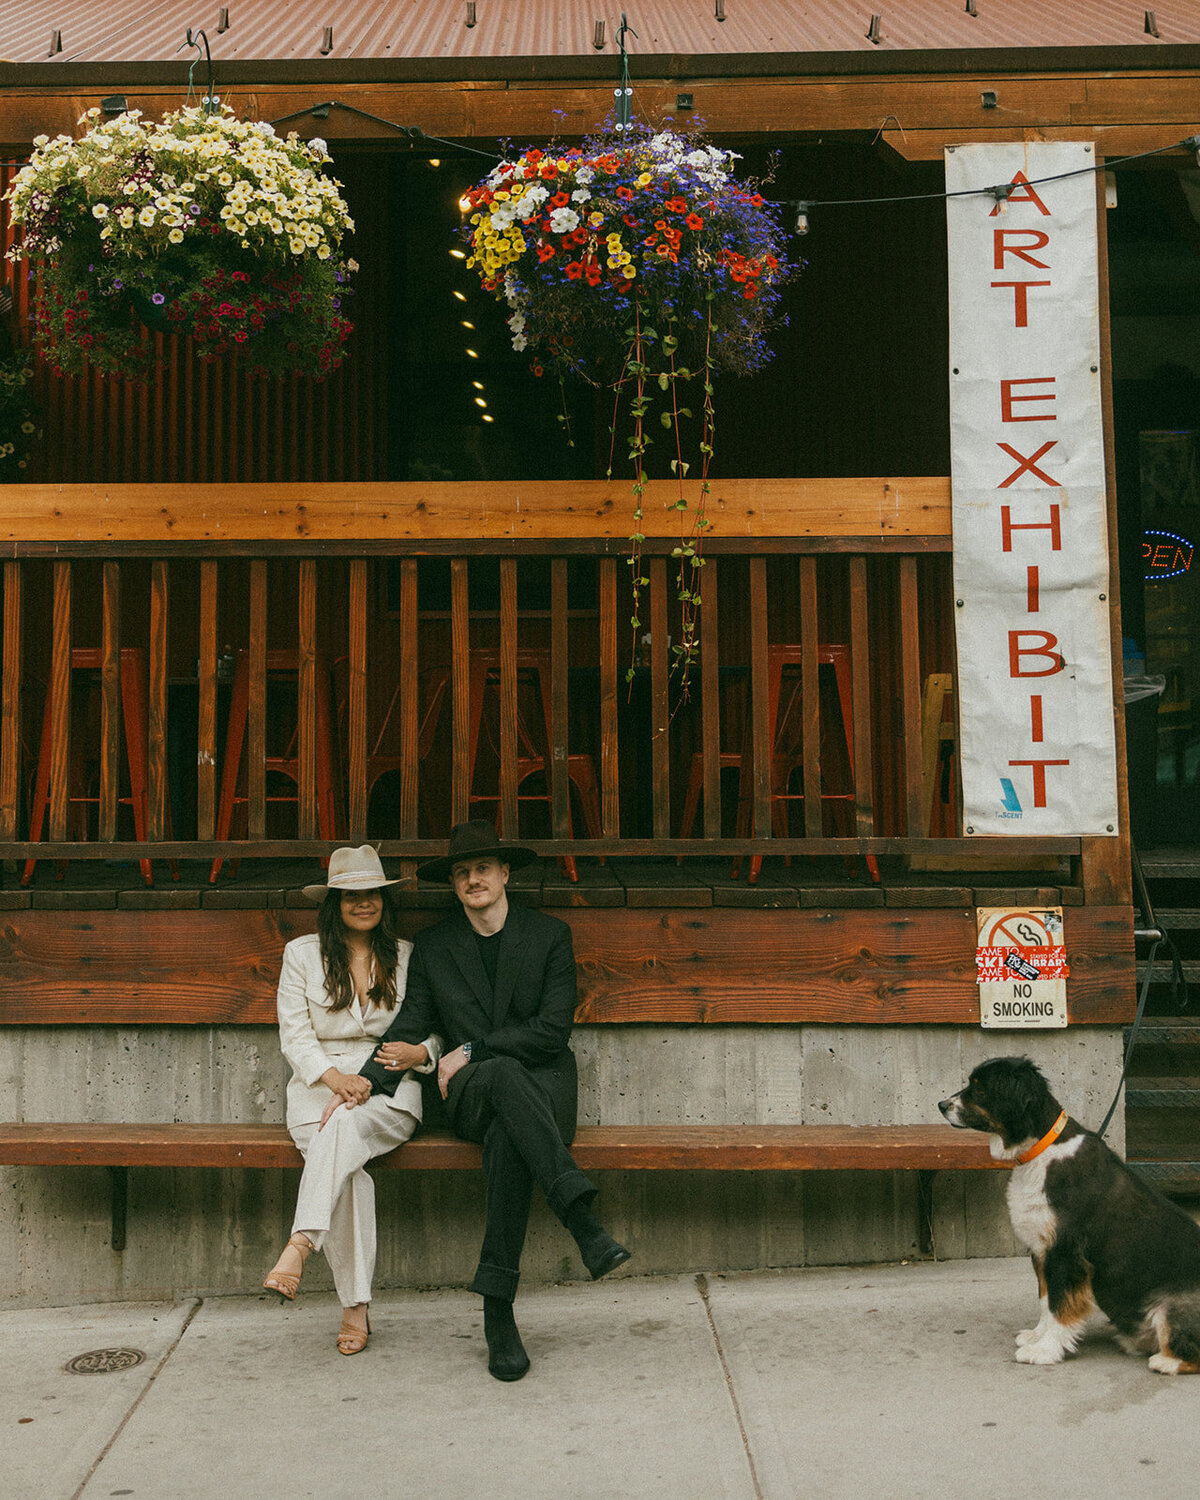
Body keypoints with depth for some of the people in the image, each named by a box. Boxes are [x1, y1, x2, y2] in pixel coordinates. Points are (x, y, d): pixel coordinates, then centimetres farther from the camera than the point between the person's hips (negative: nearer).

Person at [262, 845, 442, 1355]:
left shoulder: (408, 957, 13)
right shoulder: (302, 954, 10)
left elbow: (435, 1032, 15)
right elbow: (295, 1036, 4)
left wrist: (418, 1053, -10)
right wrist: (335, 1077, -14)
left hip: (390, 1092, 0)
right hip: (320, 1085, 0)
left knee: (346, 1125, -37)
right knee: (347, 1167, -31)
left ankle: (301, 1244, -44)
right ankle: (355, 1307, -29)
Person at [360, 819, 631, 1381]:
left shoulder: (550, 935, 5)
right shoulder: (433, 946, 12)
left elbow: (552, 1030, -3)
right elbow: (408, 1027, 10)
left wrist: (470, 1052, -8)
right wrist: (363, 1085, -6)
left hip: (543, 1083, 0)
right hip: (470, 1096, 0)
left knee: (507, 1138, -39)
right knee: (505, 1074, -39)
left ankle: (498, 1313, -36)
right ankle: (586, 1227, -49)